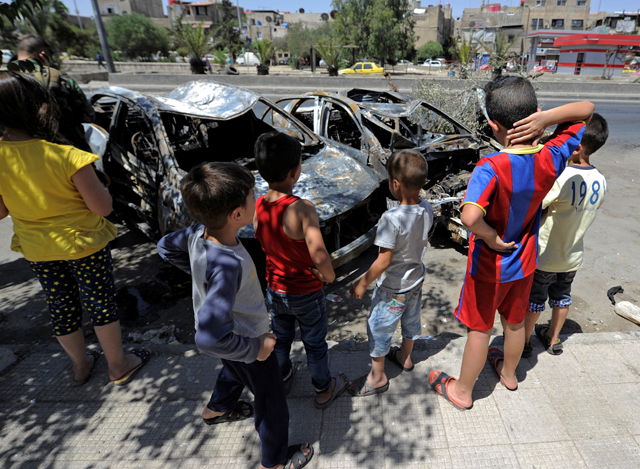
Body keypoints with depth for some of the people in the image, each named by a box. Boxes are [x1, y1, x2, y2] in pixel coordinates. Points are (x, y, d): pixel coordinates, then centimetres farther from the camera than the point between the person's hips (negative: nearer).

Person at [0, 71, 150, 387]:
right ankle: (118, 367, 30)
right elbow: (102, 207, -21)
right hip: (83, 243, -4)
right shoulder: (69, 158, -25)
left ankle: (80, 366, 43)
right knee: (101, 303, 13)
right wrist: (95, 183, -3)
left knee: (61, 307, 21)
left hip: (36, 249, 5)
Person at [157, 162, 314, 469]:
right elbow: (210, 339, -44)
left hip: (233, 329, 8)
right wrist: (255, 349, -28)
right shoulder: (227, 265, -44)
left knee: (234, 371, 38)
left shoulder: (199, 233, -19)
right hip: (246, 340, -8)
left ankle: (218, 409, 67)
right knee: (271, 399, 17)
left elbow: (166, 247, 2)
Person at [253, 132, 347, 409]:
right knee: (315, 343, 20)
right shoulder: (302, 210, -32)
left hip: (275, 289, 5)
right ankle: (324, 390, 43)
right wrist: (329, 276, -21)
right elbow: (319, 255, -41)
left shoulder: (258, 207, -12)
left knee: (281, 337, 28)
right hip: (306, 293, -5)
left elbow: (265, 247, -3)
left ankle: (283, 378, 54)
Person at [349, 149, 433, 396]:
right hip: (416, 281, 8)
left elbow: (384, 260, -27)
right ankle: (405, 358, 52)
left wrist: (362, 283, -15)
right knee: (411, 321, 27)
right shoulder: (426, 210, -10)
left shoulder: (391, 218, -32)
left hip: (392, 289, -7)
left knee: (378, 329, 12)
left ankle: (377, 377, 30)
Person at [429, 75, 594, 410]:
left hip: (489, 265, -5)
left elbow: (470, 217, -48)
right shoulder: (552, 157, -15)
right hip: (524, 260, 6)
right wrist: (545, 119, -19)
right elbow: (586, 109, 1)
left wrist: (491, 237, -26)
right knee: (515, 322, 26)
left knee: (479, 329, 12)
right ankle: (509, 373, 54)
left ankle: (462, 391, 34)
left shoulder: (491, 168, -32)